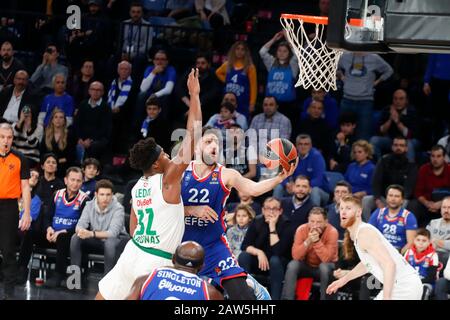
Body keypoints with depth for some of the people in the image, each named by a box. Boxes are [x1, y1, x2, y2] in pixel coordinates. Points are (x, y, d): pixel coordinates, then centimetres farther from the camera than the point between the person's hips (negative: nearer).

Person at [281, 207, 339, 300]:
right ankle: (286, 299, -22)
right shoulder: (302, 230, -15)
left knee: (324, 267, -34)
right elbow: (296, 256, -23)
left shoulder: (332, 232, -22)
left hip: (325, 267, -2)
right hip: (306, 266, 2)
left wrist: (317, 241, -38)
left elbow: (326, 259, -29)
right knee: (292, 265, -26)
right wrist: (308, 241, -35)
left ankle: (325, 299, -21)